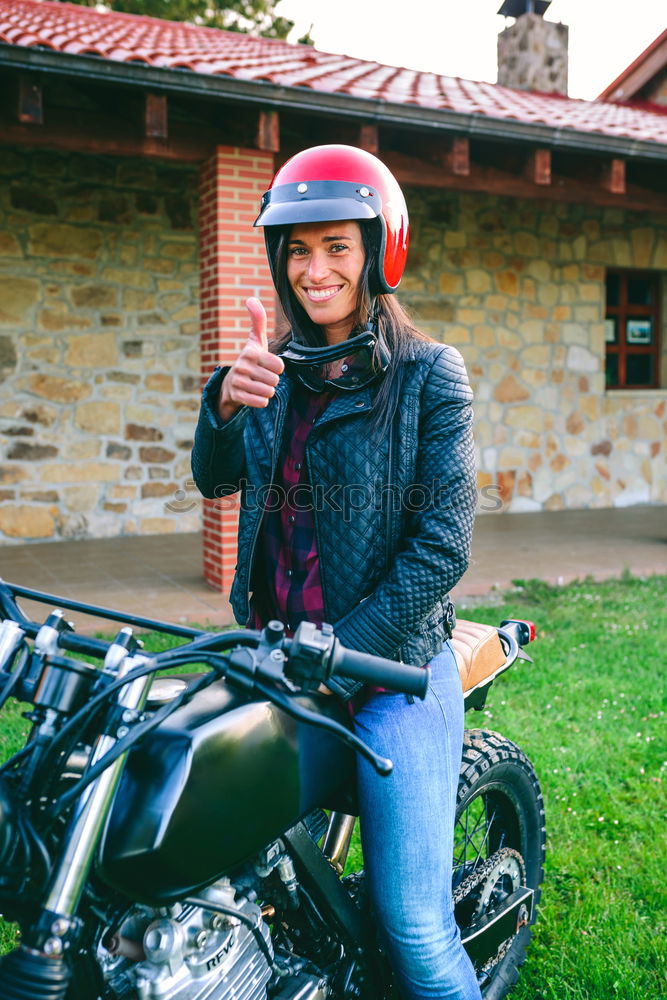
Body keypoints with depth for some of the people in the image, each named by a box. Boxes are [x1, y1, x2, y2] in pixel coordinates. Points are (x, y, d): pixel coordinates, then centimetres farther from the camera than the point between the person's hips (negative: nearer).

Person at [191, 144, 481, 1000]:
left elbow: (442, 546, -12)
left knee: (414, 925, -5)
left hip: (393, 664, -5)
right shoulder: (279, 366, 9)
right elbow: (216, 478, -2)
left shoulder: (428, 374, -6)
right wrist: (227, 403, -23)